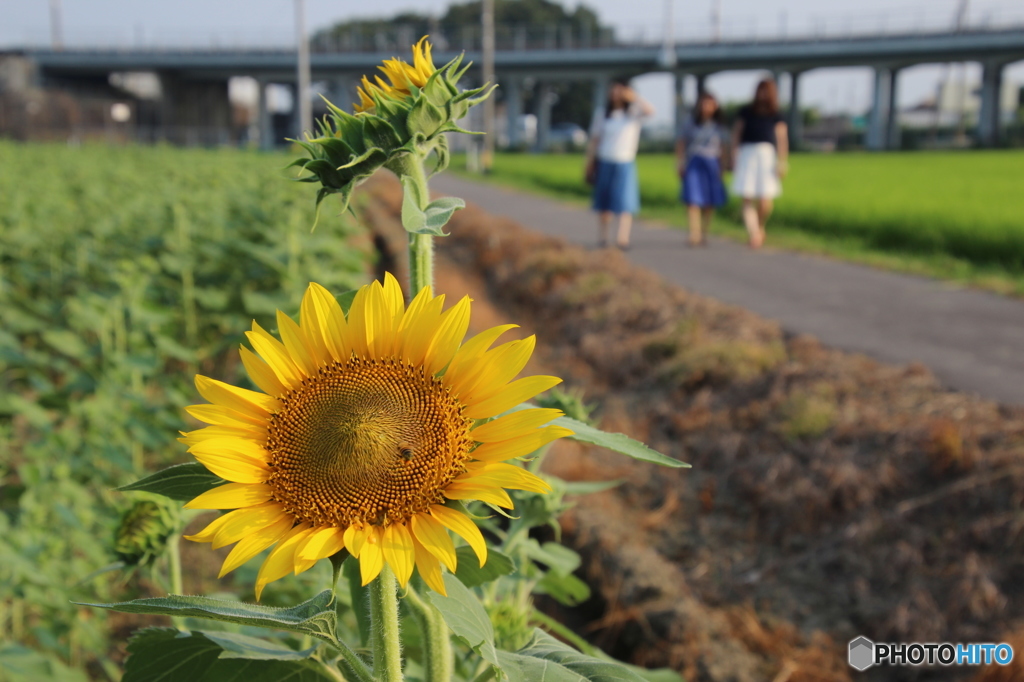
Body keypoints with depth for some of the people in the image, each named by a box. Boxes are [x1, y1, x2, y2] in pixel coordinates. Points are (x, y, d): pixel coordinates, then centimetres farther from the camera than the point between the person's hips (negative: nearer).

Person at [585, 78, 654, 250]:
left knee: (624, 203, -11)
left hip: (625, 164, -2)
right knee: (603, 204, 7)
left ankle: (623, 239, -14)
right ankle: (602, 238, 16)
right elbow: (594, 140, 9)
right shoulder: (601, 114, 7)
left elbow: (650, 111, -20)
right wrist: (589, 165, 6)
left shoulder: (634, 112, 2)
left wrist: (634, 97, -21)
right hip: (604, 163, 2)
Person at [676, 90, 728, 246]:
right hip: (694, 163, -3)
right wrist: (680, 164, -1)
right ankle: (694, 235, -20)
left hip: (713, 164, 4)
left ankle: (704, 234, 11)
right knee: (694, 200, -15)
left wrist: (722, 166, 10)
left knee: (710, 202, 1)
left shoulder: (717, 125, 11)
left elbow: (722, 147, 15)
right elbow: (680, 144, 4)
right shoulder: (689, 122, 2)